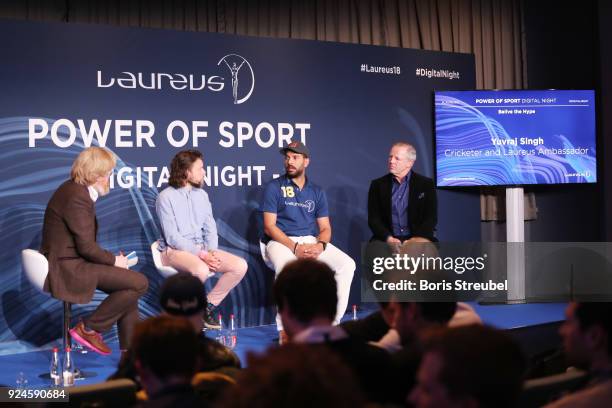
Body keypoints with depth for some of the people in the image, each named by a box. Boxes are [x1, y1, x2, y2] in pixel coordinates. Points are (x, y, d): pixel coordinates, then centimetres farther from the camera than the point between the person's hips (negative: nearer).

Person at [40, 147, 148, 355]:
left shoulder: (75, 190, 12)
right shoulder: (77, 197, -20)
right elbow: (87, 247, -21)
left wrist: (112, 258, 4)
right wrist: (114, 260, -6)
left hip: (67, 262, 11)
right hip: (68, 268, -11)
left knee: (131, 283, 15)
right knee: (139, 283, -15)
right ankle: (88, 329, -4)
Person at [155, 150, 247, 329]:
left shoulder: (201, 195, 13)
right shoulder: (166, 197, -7)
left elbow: (210, 229, 12)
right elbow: (172, 237, -14)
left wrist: (212, 252, -9)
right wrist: (200, 254, -21)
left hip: (202, 248, 7)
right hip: (175, 250, -6)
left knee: (240, 265, -15)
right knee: (201, 270, -38)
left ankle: (207, 307, -3)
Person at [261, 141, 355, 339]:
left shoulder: (317, 192, 16)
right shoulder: (274, 187, 3)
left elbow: (325, 228, 11)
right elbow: (269, 226, -5)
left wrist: (320, 245, -13)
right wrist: (294, 247, -19)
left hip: (312, 241, 4)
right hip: (281, 241, -4)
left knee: (347, 264, -18)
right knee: (287, 268, -38)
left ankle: (331, 323, -13)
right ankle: (285, 330, -30)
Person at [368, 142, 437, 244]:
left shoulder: (426, 184, 5)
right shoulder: (377, 185, 8)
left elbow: (431, 218, -1)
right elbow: (373, 218, 2)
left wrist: (417, 239, -17)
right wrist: (388, 238, -16)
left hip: (417, 239, -1)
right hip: (387, 240, 1)